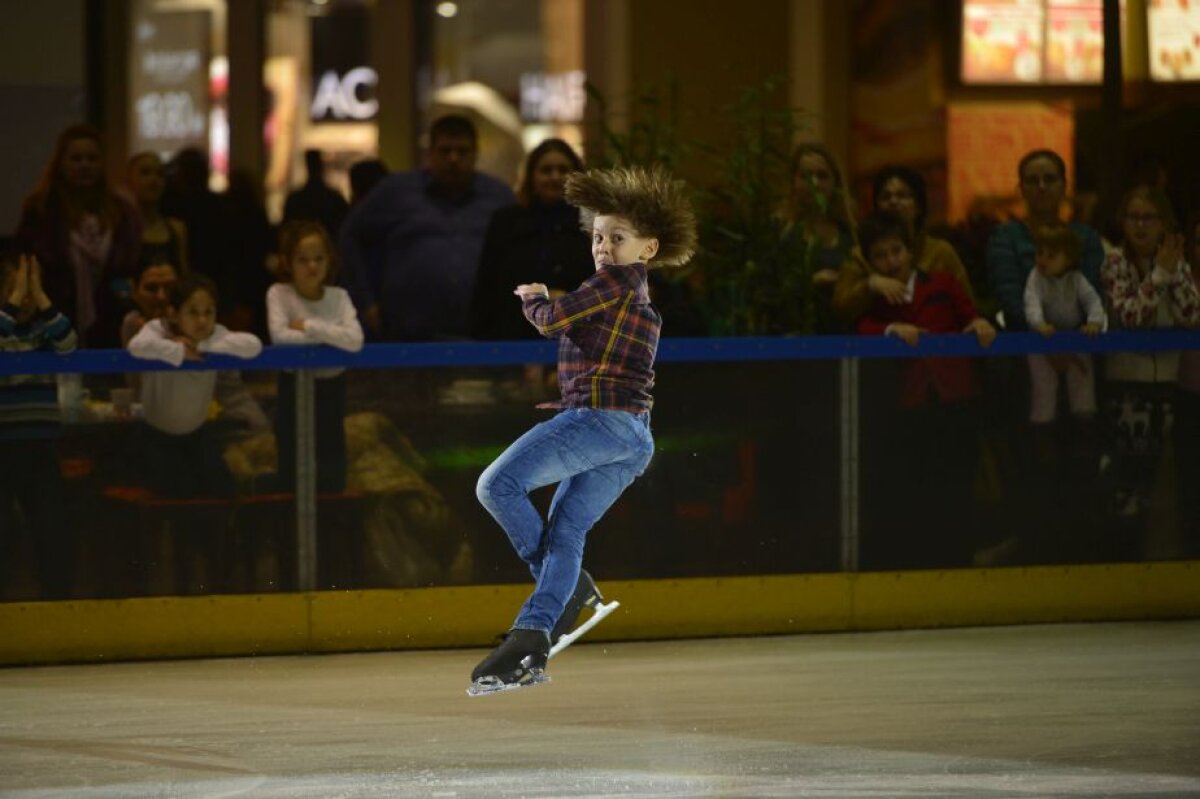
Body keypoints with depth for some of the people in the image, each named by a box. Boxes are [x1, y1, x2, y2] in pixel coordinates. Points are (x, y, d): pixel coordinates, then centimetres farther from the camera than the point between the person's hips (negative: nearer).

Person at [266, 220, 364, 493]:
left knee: (332, 477, 7)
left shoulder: (339, 297, -3)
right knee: (293, 475, 3)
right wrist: (329, 335, -18)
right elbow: (280, 336, -25)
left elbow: (355, 340, -19)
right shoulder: (279, 294, -9)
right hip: (295, 389, -2)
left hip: (331, 388, 2)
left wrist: (310, 327, -21)